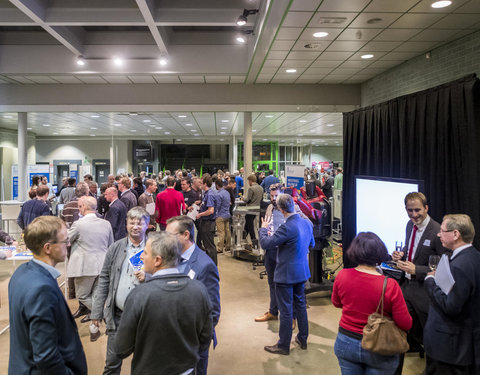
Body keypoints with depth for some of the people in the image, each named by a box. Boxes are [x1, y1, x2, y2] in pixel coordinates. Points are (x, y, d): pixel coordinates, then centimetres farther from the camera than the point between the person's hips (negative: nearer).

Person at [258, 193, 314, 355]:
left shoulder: (287, 228, -27)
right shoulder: (307, 223, -1)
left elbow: (265, 244, -21)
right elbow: (311, 243, 16)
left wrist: (263, 229, -4)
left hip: (286, 274, -8)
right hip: (302, 271, 8)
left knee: (286, 310, 4)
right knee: (300, 305, 21)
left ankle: (283, 346, 17)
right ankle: (302, 339, 35)